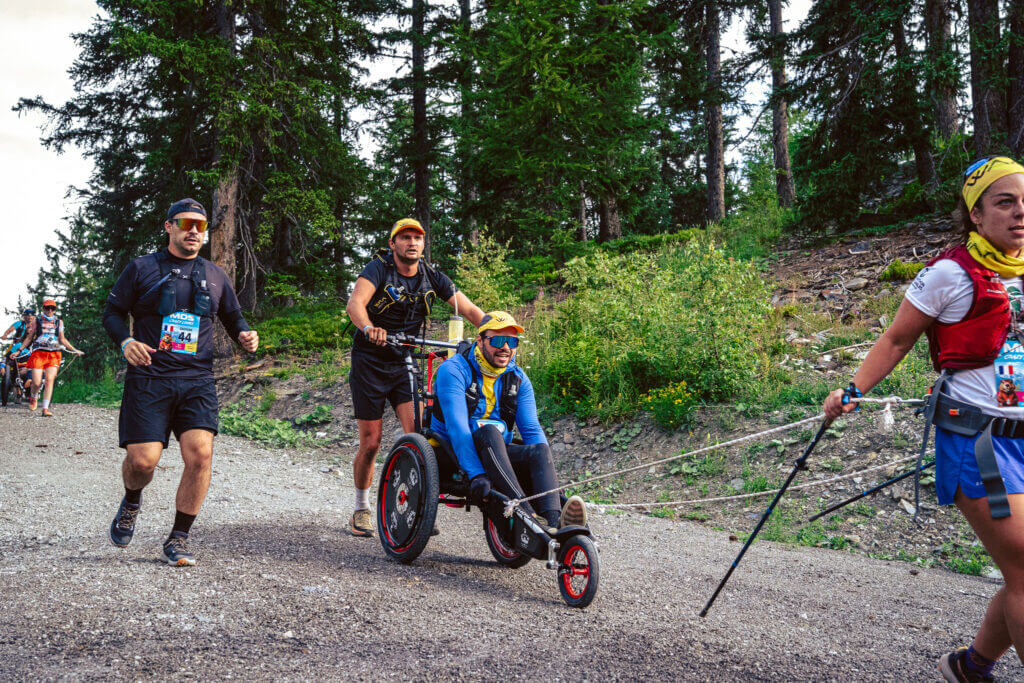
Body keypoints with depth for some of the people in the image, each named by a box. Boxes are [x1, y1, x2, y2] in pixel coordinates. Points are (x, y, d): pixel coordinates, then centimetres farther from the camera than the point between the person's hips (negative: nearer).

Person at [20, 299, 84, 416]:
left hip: (54, 354, 1)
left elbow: (62, 339, 20)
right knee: (37, 383, -8)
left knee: (49, 380, -15)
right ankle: (33, 398, 26)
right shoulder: (37, 321, 11)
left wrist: (74, 350, 11)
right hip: (38, 353, -1)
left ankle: (45, 409, -14)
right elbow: (29, 338, 16)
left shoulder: (59, 322, 15)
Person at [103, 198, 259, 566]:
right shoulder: (142, 268, 7)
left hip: (197, 382, 2)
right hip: (148, 378, -2)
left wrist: (245, 334, 0)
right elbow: (112, 312, 9)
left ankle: (178, 538, 0)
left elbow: (233, 316, 23)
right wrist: (125, 341, -12)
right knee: (142, 460, -10)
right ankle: (131, 502, 28)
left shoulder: (215, 275, 15)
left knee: (200, 454, -16)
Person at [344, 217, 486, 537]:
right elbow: (355, 303, -31)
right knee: (371, 443, 2)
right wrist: (369, 328, -52)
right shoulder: (378, 268, -13)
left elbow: (470, 309, -8)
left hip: (406, 364, 3)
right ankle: (361, 509, 23)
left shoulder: (433, 278, -2)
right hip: (370, 364, -3)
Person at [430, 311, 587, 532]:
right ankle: (527, 518, -50)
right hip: (452, 453, -4)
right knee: (488, 431, -36)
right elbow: (457, 426, -23)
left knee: (539, 449, -26)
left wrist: (545, 470, -17)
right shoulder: (453, 370, -10)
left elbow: (531, 429, 0)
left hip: (496, 454, 5)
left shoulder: (518, 378, 7)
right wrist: (476, 474, -35)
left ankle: (554, 522, -50)